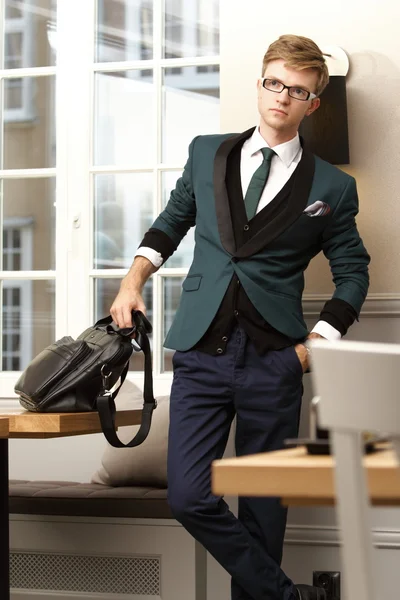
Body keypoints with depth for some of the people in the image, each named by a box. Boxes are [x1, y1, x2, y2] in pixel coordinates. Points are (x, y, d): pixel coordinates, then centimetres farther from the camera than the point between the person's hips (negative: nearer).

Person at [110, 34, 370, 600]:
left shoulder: (331, 187, 2)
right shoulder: (207, 154, 10)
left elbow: (353, 272, 9)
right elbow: (171, 222, 23)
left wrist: (312, 345, 0)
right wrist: (133, 280, 9)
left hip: (273, 362, -2)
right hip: (201, 353, 2)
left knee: (262, 504, 5)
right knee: (188, 497, -7)